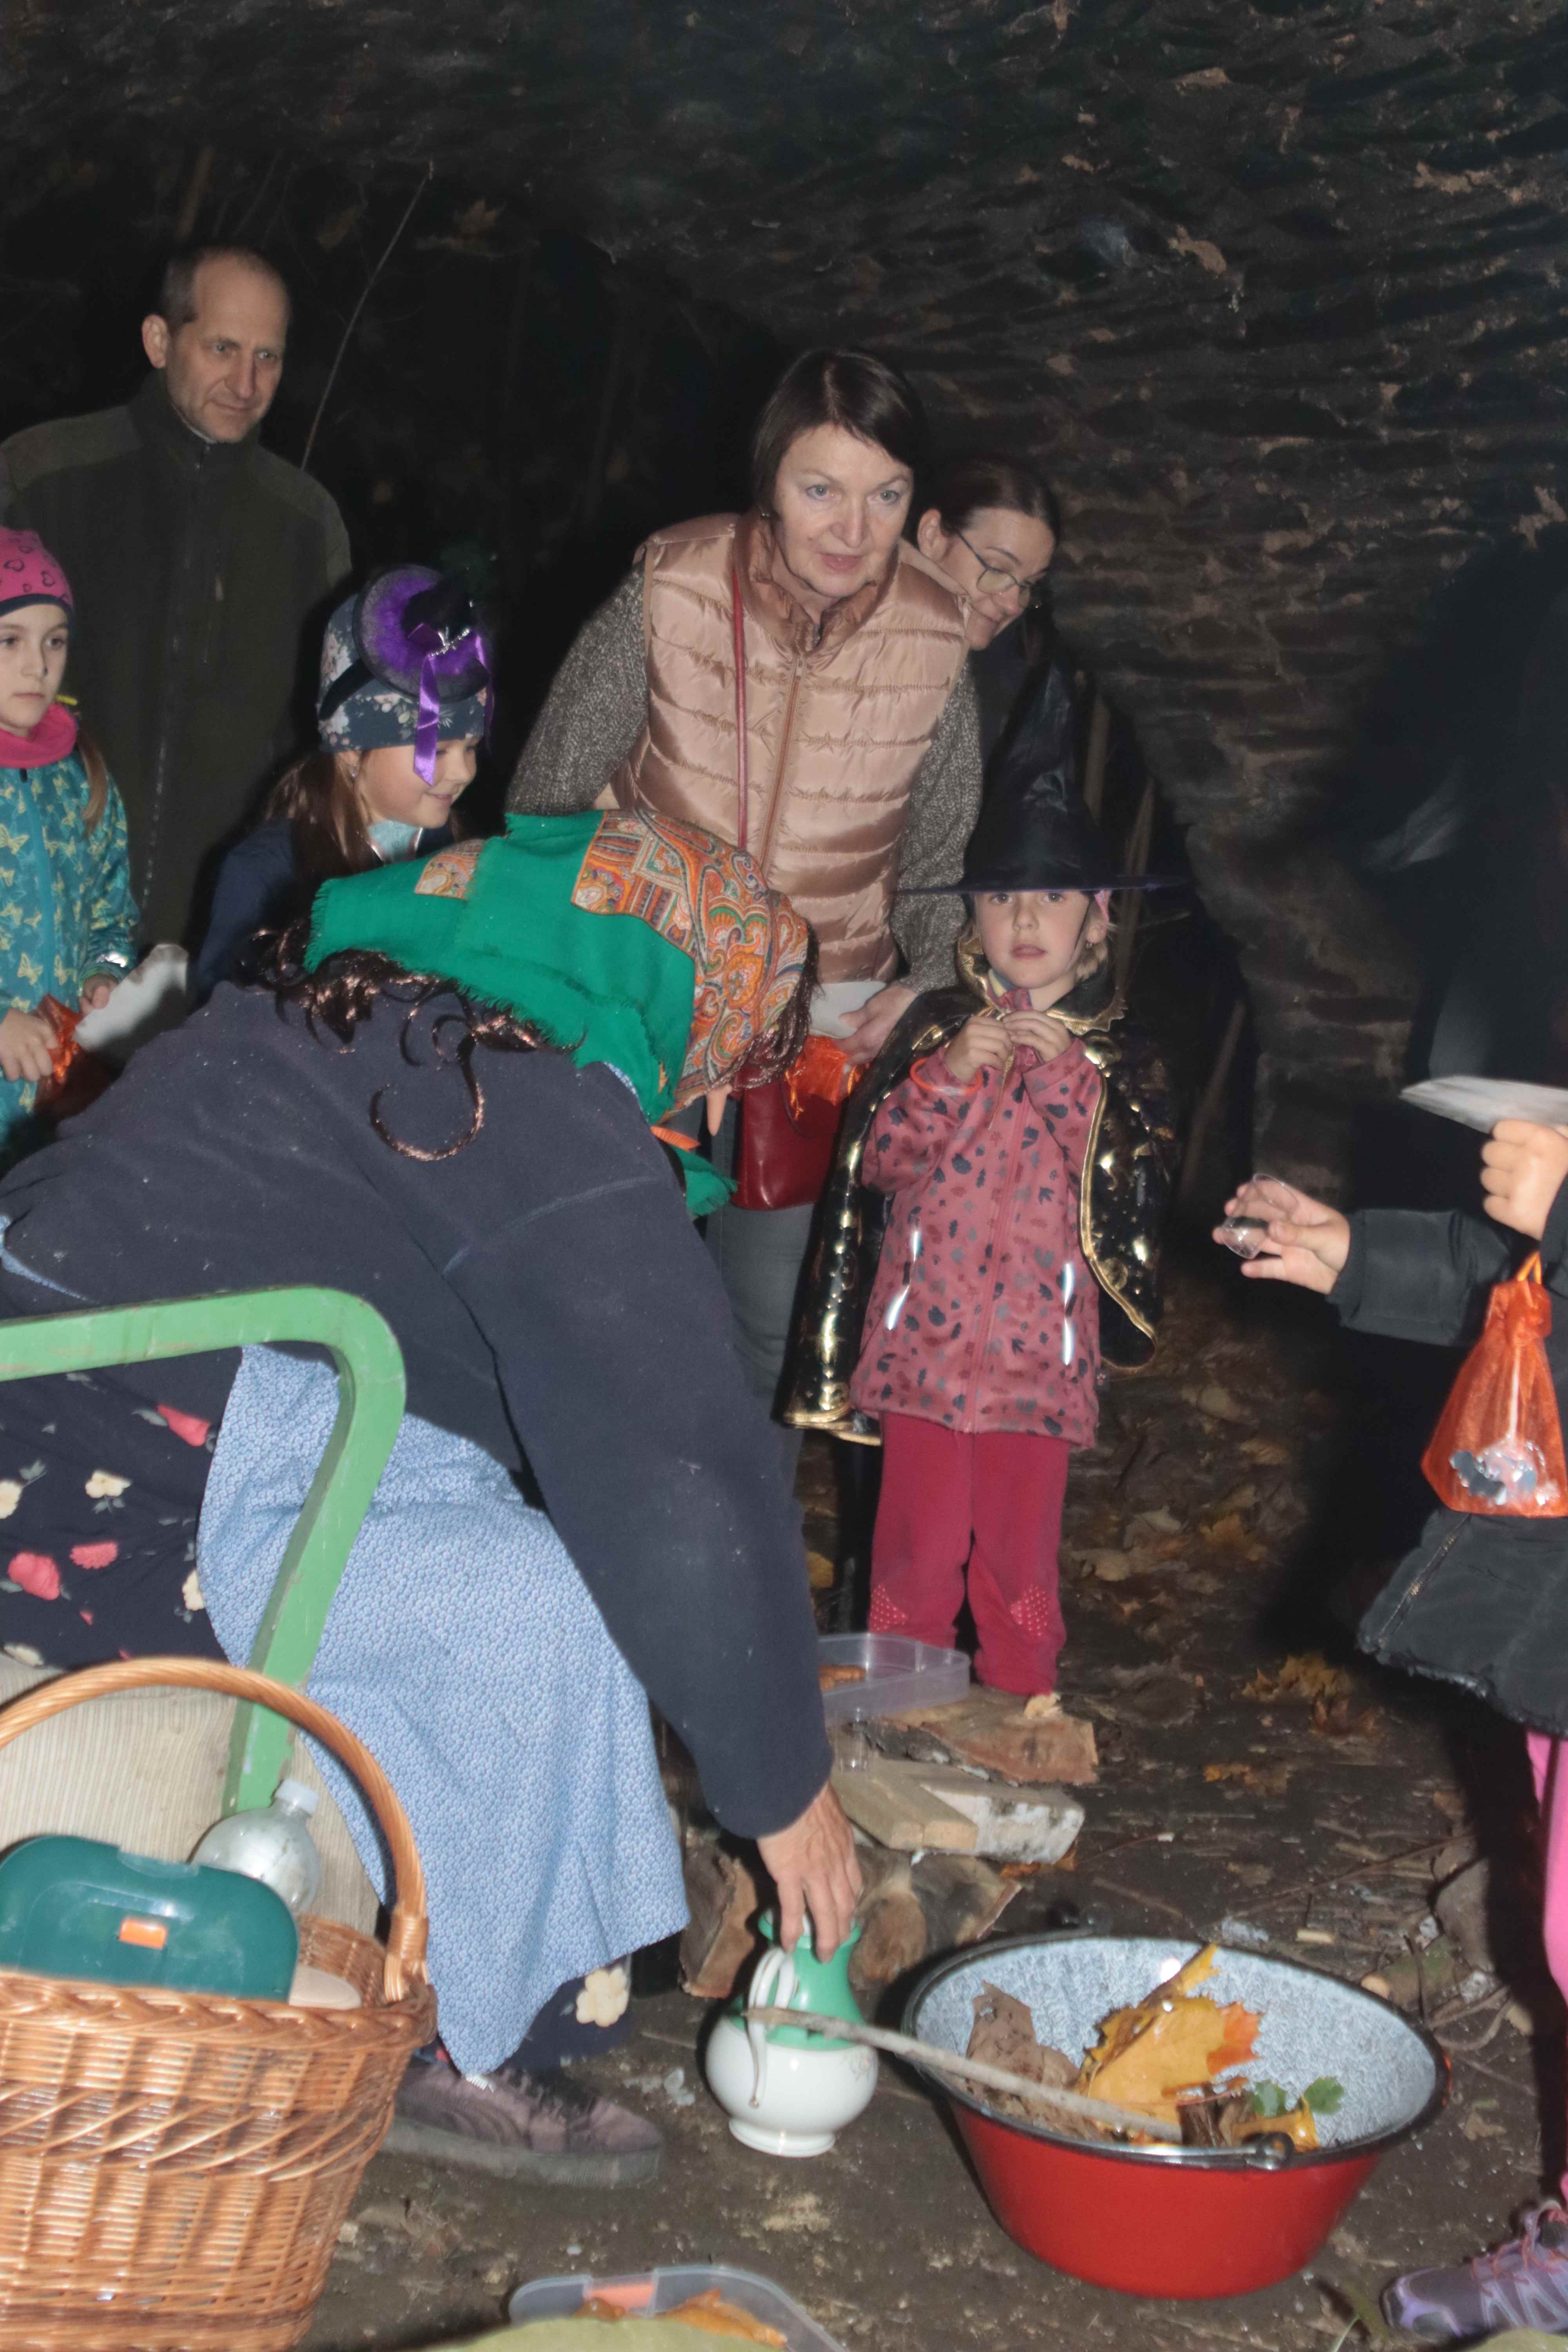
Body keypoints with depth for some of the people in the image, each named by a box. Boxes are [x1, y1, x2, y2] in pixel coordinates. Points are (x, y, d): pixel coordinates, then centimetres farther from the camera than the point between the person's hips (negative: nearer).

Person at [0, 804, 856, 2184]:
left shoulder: (361, 1005, 15)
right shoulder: (555, 1135, -14)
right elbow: (684, 1475, -14)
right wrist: (786, 1781, -3)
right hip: (111, 1506, -10)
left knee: (456, 1480, 18)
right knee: (539, 1609, -9)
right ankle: (446, 2047, 5)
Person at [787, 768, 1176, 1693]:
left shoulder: (1120, 1056, 5)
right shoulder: (938, 1026, 5)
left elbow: (1134, 1186, -8)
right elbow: (877, 1158, -3)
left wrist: (1066, 1072, -15)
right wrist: (949, 1074, -16)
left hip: (1039, 1349, 0)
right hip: (926, 1338, 0)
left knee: (1020, 1558, 8)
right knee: (918, 1551, 6)